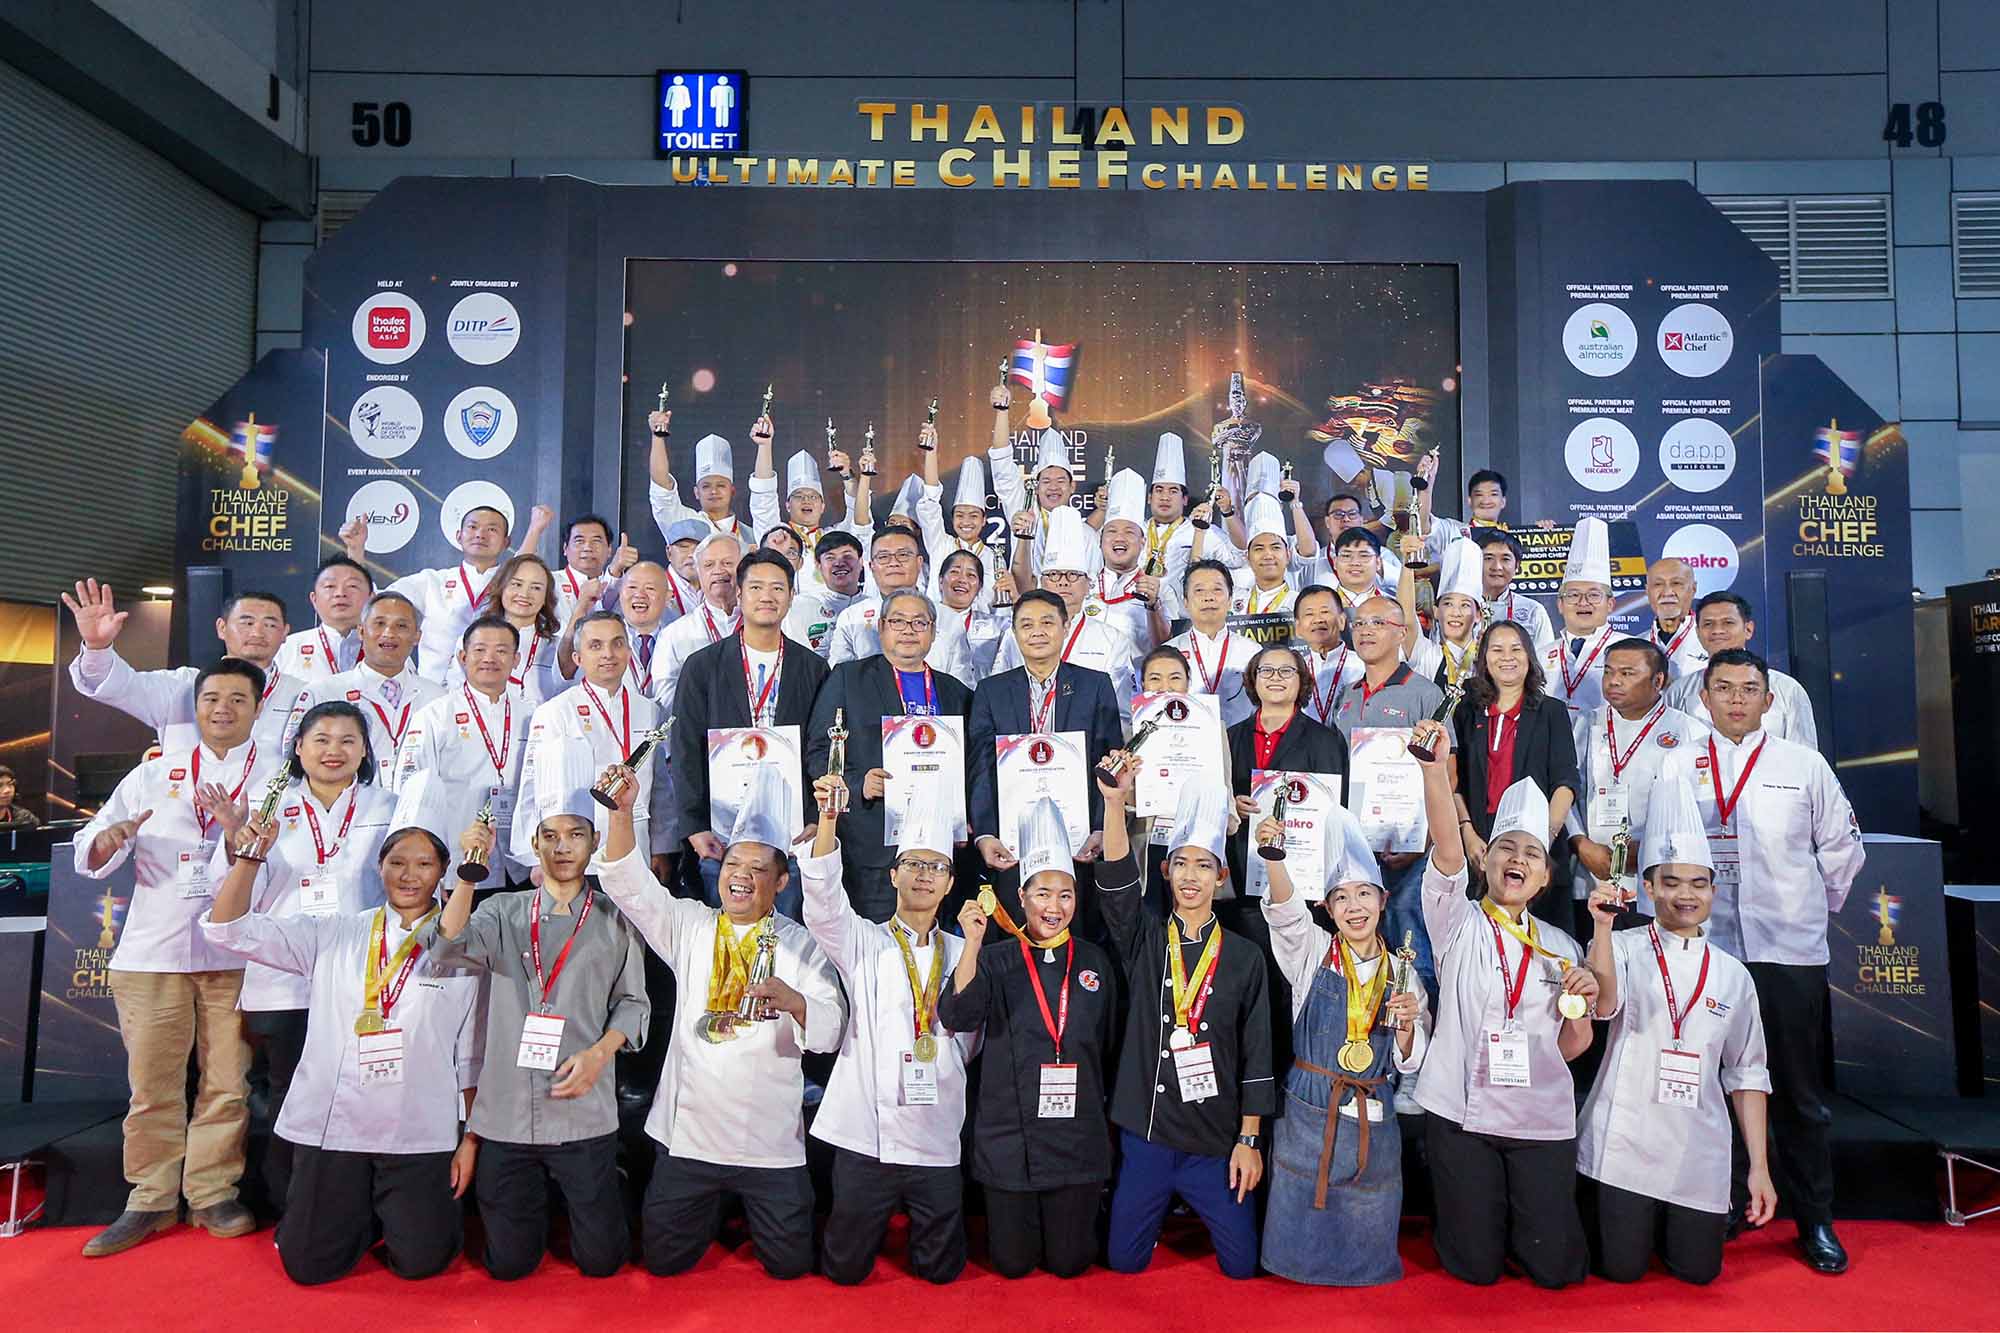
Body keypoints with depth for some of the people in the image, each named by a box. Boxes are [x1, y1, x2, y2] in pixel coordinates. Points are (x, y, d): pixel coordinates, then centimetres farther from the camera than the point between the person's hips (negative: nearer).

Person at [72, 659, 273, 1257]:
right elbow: (91, 860, 12)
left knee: (228, 1081, 1)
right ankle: (150, 1200, 16)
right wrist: (110, 837, -11)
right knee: (152, 1083, 4)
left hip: (237, 954, -2)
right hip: (152, 951, 2)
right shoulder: (153, 775, 14)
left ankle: (212, 1194, 14)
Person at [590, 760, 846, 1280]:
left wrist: (791, 999, -32)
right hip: (688, 1133, 2)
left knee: (790, 1262, 6)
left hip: (771, 1140, -1)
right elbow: (628, 883, -7)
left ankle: (746, 1214, 38)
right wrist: (622, 811, -22)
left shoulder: (800, 944, -2)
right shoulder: (689, 926, 4)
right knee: (663, 1259, 10)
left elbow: (829, 1032, -10)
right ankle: (714, 1215, 41)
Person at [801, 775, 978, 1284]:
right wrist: (827, 820, -35)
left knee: (941, 1269, 9)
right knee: (845, 1268, 7)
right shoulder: (863, 941, 1)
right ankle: (875, 1225, 38)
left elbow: (967, 1045, 8)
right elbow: (825, 904, -21)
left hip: (936, 1139, 2)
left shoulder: (962, 955, 8)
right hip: (865, 1132, -1)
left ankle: (917, 1223, 39)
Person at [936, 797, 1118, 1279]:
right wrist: (972, 943, -29)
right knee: (1012, 1262, 8)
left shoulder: (1093, 960, 4)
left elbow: (1108, 1044, 12)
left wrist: (1099, 1104, 12)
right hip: (1008, 1134, -1)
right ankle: (1016, 1221, 38)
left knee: (1069, 1261, 8)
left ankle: (1076, 1217, 39)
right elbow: (957, 1016, -19)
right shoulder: (997, 959, -3)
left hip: (1078, 1134, 1)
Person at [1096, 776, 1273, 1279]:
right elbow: (1118, 884, -21)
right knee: (1125, 1261, 9)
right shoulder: (1145, 942, -2)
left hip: (1217, 1139, 0)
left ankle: (1198, 1214, 37)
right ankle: (1161, 1217, 40)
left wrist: (1249, 1140, -4)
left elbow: (1257, 1055, 0)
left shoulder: (1245, 957, -1)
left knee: (1241, 1265, 6)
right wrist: (1115, 802, -35)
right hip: (1145, 1131, 0)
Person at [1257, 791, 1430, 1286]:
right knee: (1299, 1245, 3)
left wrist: (1408, 1026, -13)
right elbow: (1286, 911, -23)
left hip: (1374, 1123, 2)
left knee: (1366, 1256, 10)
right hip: (1308, 1116, -2)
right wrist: (1274, 856, -41)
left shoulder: (1403, 973, 6)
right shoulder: (1312, 953, -1)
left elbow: (1408, 1066, 8)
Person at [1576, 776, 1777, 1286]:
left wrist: (1759, 1167, 7)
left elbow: (1747, 1075, 10)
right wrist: (1602, 926, -39)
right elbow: (1603, 1002, -27)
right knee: (1621, 1270, 0)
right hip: (1625, 1143, -3)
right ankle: (1604, 1213, 32)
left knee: (1697, 1271, 6)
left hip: (1698, 1151, 3)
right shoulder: (1625, 948, -4)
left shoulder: (1732, 974, 6)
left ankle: (1678, 1223, 37)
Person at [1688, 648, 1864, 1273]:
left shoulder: (1805, 765, 4)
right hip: (1703, 950, 1)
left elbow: (1841, 849, 10)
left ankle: (1816, 1221, 20)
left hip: (1790, 952, 0)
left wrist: (1816, 909, 12)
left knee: (1799, 1093, 7)